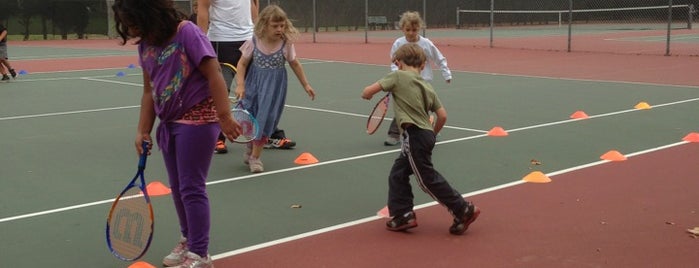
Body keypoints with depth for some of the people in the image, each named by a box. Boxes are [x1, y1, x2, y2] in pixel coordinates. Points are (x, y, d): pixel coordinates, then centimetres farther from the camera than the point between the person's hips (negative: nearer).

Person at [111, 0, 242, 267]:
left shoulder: (187, 33, -17)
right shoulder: (146, 44, 4)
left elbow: (214, 76, -18)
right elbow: (149, 91, 11)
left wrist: (225, 118, -20)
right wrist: (143, 130, 9)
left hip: (198, 118, -7)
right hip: (170, 122, 7)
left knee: (191, 188, -4)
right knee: (178, 187, 14)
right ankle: (188, 240, 33)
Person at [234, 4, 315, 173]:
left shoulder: (286, 44, -11)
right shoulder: (253, 42, -11)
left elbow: (295, 64, 4)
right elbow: (242, 64, -1)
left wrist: (306, 85, 9)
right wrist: (240, 85, -12)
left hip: (274, 88, -1)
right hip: (254, 85, 1)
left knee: (265, 120, -3)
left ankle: (255, 156, 10)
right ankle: (251, 150, 34)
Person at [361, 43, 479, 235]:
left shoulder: (397, 76, -4)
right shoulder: (427, 87, 14)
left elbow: (368, 92, -8)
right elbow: (442, 115, 9)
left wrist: (367, 95, 16)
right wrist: (433, 134, 26)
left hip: (414, 135, -8)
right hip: (426, 134, 8)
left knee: (428, 179, -1)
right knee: (398, 174, 17)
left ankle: (464, 210, 3)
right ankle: (403, 215, 18)